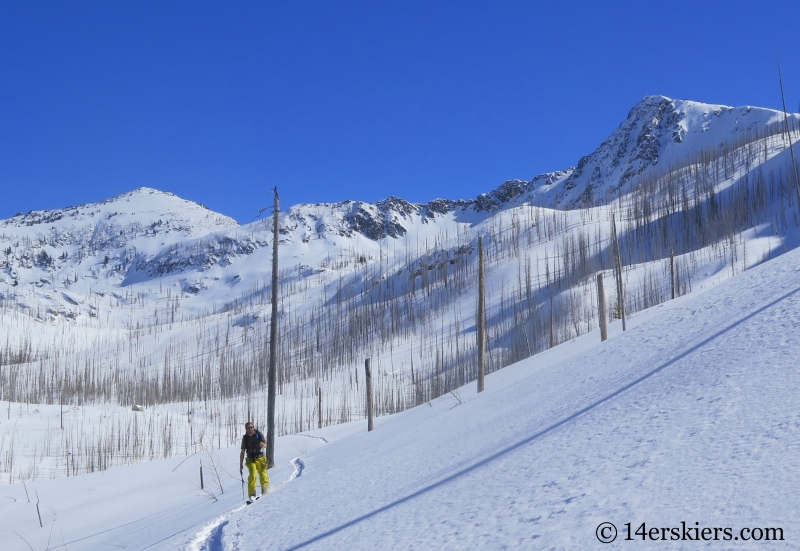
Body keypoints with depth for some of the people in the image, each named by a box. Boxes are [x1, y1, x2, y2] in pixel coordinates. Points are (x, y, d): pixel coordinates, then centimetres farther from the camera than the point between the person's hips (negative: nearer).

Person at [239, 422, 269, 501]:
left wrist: (263, 445, -37)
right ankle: (252, 495, -19)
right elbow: (242, 452, 6)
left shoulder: (259, 435, -3)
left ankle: (265, 493, 19)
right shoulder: (245, 438, 1)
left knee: (263, 476, -4)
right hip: (251, 459, 0)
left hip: (260, 458, 0)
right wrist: (240, 465, 5)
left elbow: (265, 445, -12)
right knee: (252, 475, -21)